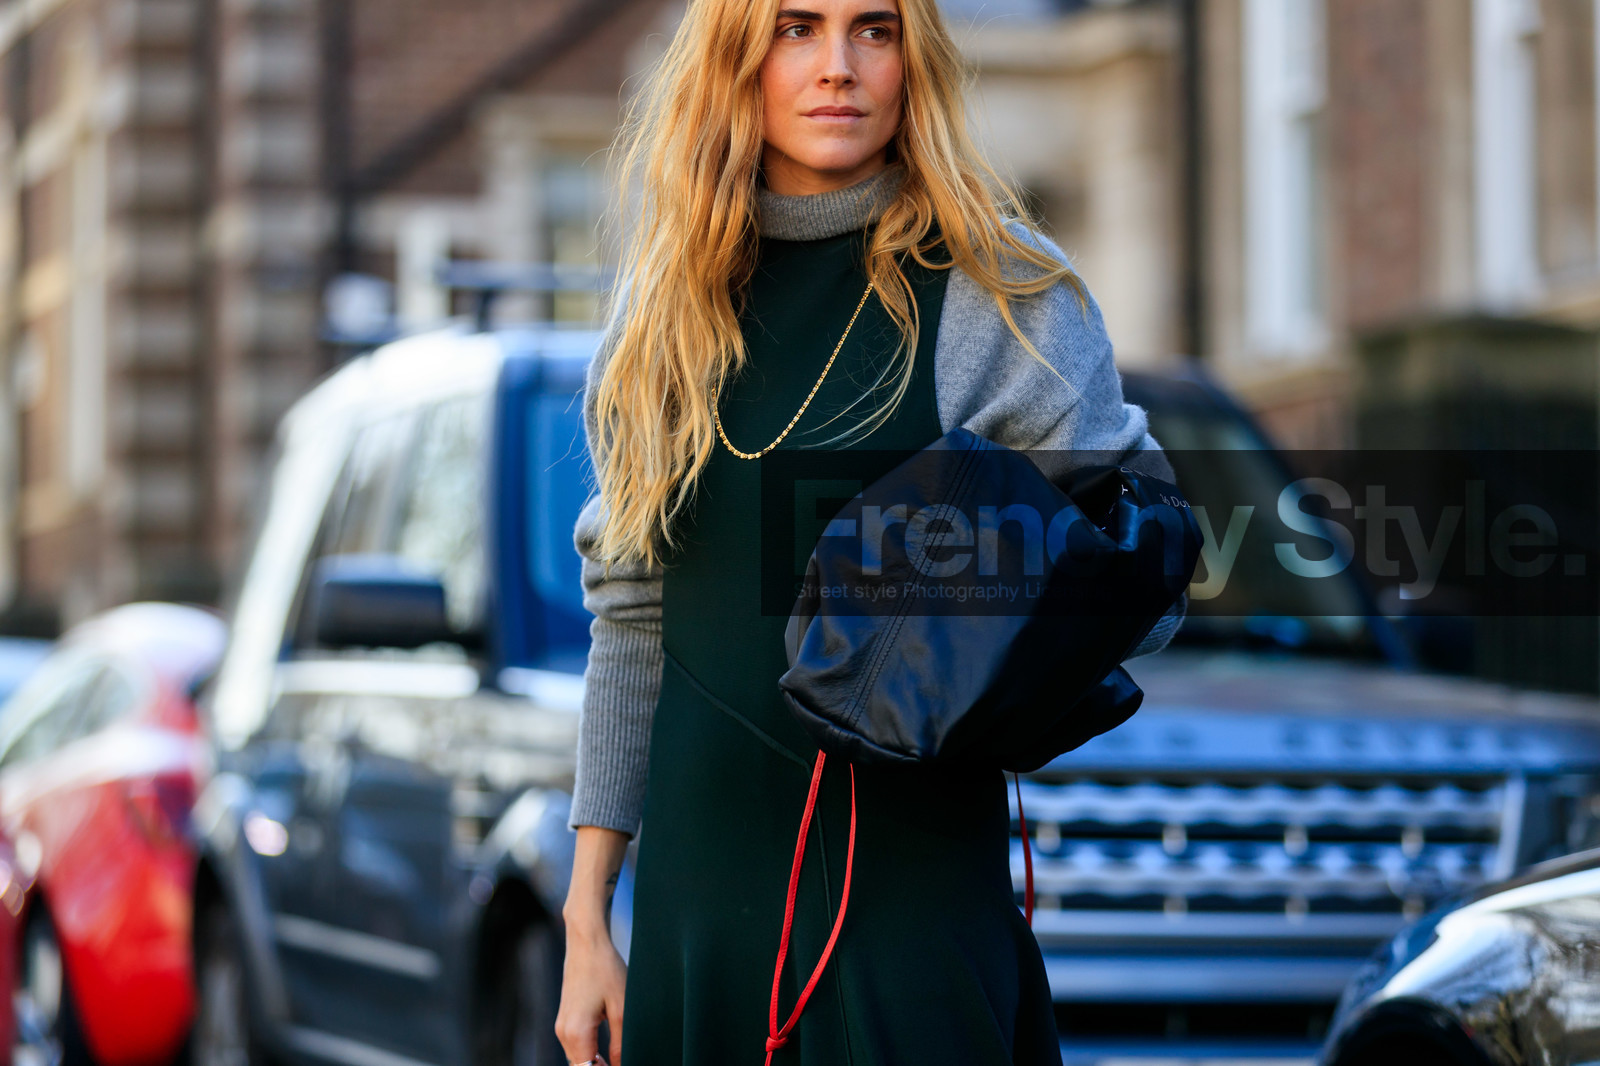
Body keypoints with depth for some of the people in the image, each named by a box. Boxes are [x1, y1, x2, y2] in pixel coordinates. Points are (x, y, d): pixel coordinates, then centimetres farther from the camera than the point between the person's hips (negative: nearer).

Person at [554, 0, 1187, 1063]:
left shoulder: (1003, 292, -4)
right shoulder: (666, 308, 8)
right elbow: (632, 624, 10)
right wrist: (588, 917, 7)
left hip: (913, 890, -3)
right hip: (696, 885, 4)